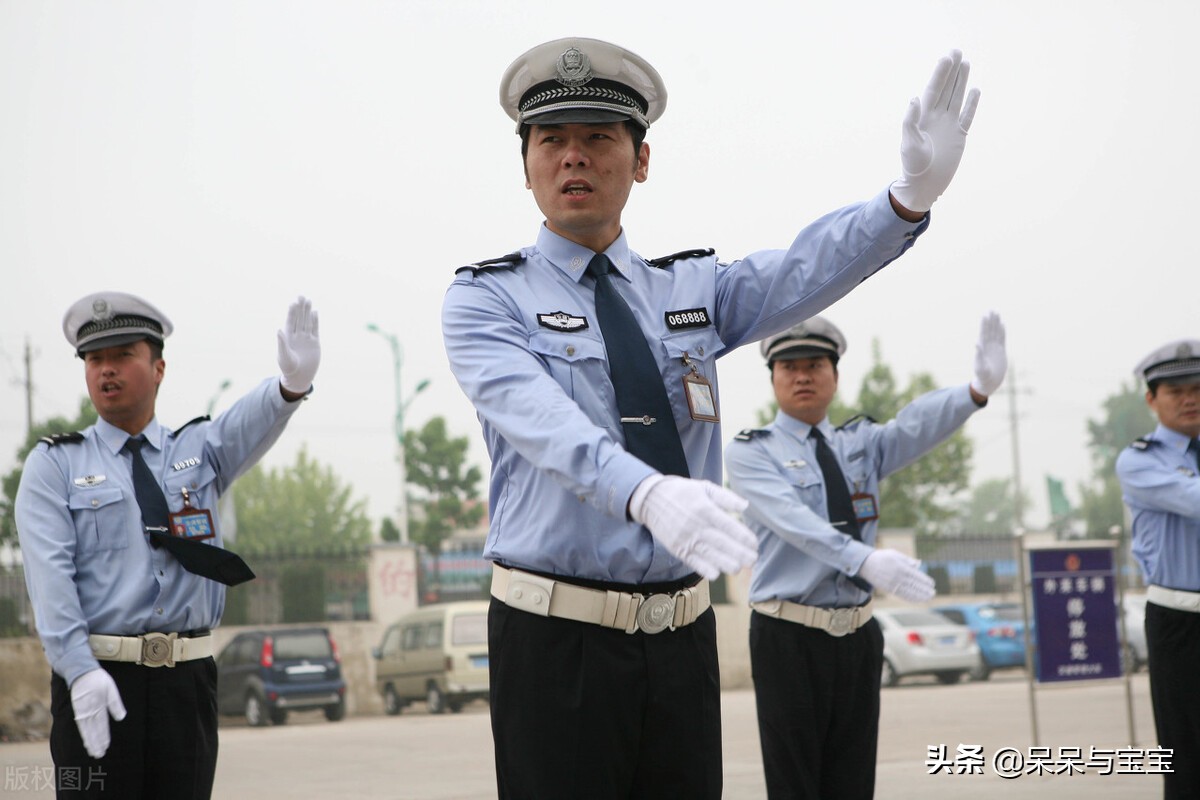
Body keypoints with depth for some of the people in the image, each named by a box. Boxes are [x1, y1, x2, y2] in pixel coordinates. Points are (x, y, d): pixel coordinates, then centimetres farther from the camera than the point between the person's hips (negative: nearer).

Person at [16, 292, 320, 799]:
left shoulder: (200, 451, 14)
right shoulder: (53, 465, 6)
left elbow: (254, 421, -8)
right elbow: (49, 575, -6)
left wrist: (293, 382, -33)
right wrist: (81, 673, -20)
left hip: (188, 680, 3)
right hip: (97, 679, -2)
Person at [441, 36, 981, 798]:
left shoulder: (692, 290, 12)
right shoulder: (485, 300, -1)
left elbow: (804, 271, -8)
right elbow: (543, 422, -20)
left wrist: (913, 192, -27)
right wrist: (647, 494, -40)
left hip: (682, 634, 4)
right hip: (556, 639, -4)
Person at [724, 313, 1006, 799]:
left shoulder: (862, 444, 10)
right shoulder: (750, 452, -3)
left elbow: (917, 426, -10)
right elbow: (791, 518, -21)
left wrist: (978, 389, -32)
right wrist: (866, 559, -37)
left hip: (858, 637, 4)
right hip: (788, 637, -4)